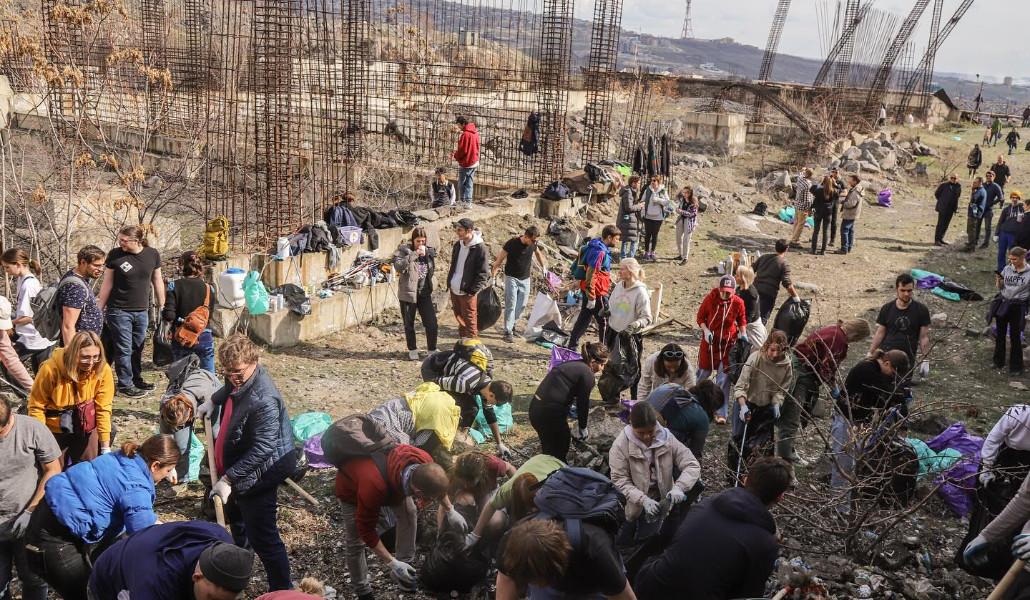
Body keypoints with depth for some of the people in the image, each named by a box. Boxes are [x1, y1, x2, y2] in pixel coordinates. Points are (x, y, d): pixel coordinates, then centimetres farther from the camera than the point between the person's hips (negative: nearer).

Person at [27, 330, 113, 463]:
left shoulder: (103, 370, -20)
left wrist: (105, 448, -12)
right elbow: (37, 406, -13)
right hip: (55, 430, -2)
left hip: (87, 429, 2)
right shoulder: (52, 369, -25)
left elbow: (103, 409, -13)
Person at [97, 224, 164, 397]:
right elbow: (107, 284, -1)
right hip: (119, 310, -3)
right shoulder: (115, 255, -9)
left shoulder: (152, 255, -2)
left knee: (137, 348, 15)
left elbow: (157, 282, 8)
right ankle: (125, 385, 8)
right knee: (124, 349, 0)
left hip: (142, 311, 3)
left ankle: (136, 379, 29)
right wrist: (99, 309, 0)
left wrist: (162, 307, 10)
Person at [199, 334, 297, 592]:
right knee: (235, 515, 34)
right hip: (236, 468, 11)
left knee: (262, 537, -5)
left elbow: (262, 448, -34)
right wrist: (212, 401, 13)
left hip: (257, 475, -11)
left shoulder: (263, 400, -34)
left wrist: (228, 478, -33)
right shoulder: (239, 380, -5)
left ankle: (282, 590, 8)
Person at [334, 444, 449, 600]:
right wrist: (392, 563, -29)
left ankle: (405, 565, 14)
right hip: (351, 485, -5)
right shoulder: (375, 486, -49)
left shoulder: (424, 462, -33)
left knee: (409, 514, -4)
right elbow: (366, 530, -32)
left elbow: (438, 484, -5)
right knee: (355, 541, -3)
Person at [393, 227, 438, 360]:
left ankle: (432, 350, 14)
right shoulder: (404, 250, -7)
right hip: (408, 293, -3)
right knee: (409, 324, 9)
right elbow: (398, 266, -26)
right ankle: (412, 350, 25)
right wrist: (414, 254, -26)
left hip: (425, 293, 3)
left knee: (432, 324, -1)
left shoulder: (429, 251, 6)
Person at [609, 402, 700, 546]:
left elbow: (692, 465, -13)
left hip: (662, 500, 2)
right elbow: (619, 480, -18)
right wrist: (643, 499, -31)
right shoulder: (621, 444, -18)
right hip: (635, 506, -2)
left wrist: (679, 487, -32)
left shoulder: (667, 439, -12)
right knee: (623, 542, 0)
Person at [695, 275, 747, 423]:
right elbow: (700, 317, -4)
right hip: (709, 340, 0)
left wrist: (743, 334, -8)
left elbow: (741, 320, 7)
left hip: (728, 343, 0)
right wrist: (705, 330, -18)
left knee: (724, 378, 0)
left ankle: (721, 413, 6)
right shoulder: (710, 298, -15)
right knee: (704, 372, 13)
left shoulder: (738, 303, -11)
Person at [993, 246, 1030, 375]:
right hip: (1003, 304, 4)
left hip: (1018, 307, -4)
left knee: (1015, 337, 3)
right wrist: (998, 281, -11)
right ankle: (999, 362, 30)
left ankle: (1016, 367, 15)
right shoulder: (1007, 269, 1)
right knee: (1000, 335, 14)